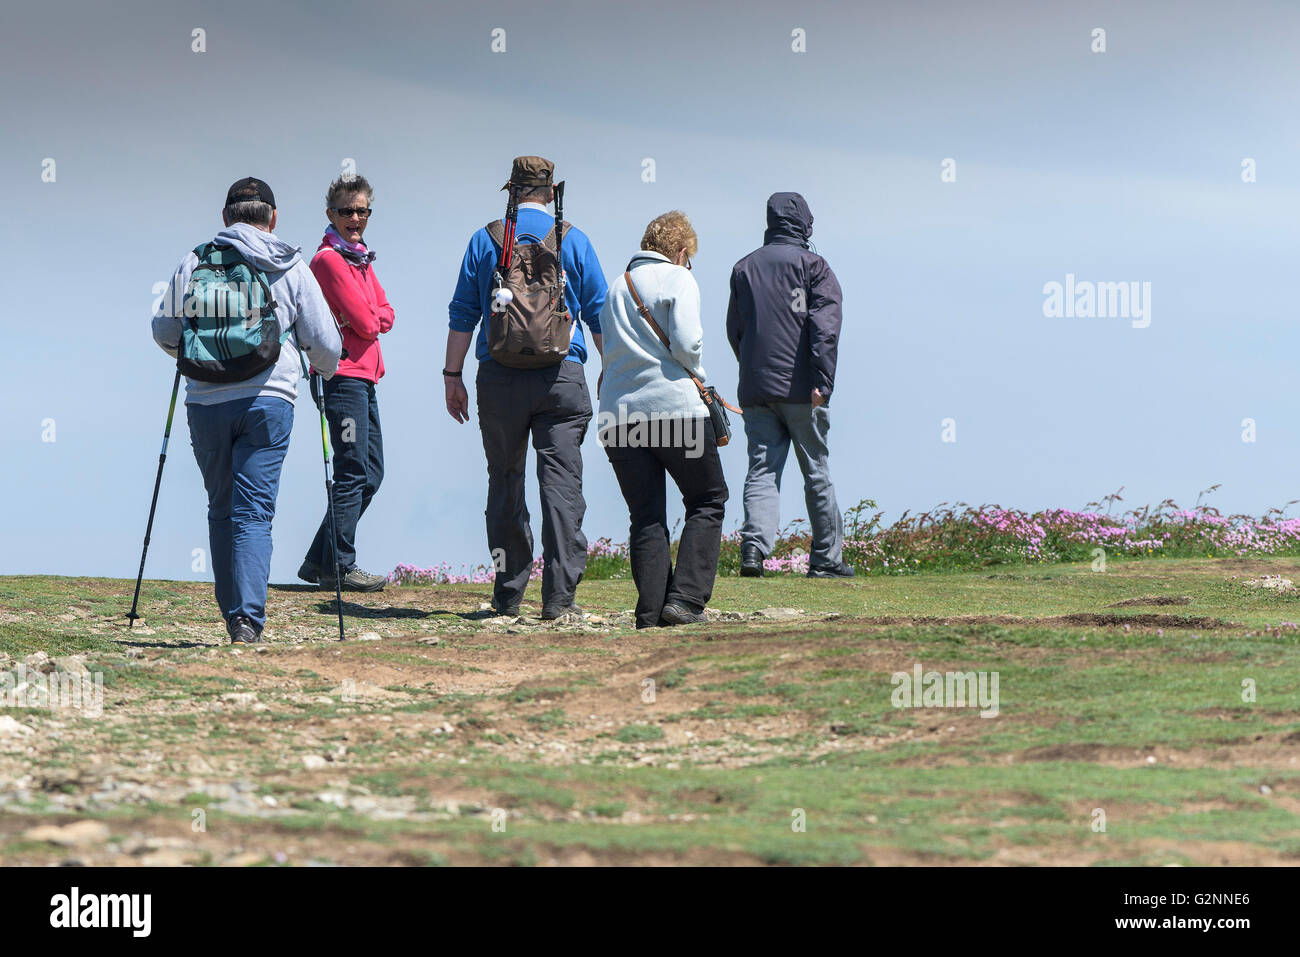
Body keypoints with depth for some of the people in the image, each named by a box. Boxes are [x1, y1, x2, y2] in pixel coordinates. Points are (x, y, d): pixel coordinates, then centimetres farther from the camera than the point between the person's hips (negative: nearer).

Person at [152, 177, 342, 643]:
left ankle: (234, 616, 18)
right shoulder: (290, 268, 2)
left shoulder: (192, 265, 7)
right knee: (253, 512, -4)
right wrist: (324, 369, 28)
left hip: (205, 404, 2)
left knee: (221, 511, 15)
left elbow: (163, 331, 17)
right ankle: (248, 620, -17)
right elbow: (325, 342, 6)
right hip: (266, 402, -2)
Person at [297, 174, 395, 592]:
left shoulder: (360, 258, 19)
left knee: (371, 472, 12)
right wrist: (370, 319, 5)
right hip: (344, 377, -10)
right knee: (354, 472, -9)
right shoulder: (329, 259, -12)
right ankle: (339, 568, -6)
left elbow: (384, 315, 14)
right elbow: (366, 323, -15)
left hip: (364, 377, 10)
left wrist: (373, 317, -5)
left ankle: (320, 561, 16)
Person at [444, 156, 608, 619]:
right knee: (561, 480, -3)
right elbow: (599, 314, 6)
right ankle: (559, 595, -11)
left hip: (499, 378, 1)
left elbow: (462, 314, 5)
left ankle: (509, 593, 13)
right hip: (562, 378, -1)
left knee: (505, 481, 11)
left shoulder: (485, 241, 5)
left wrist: (453, 375, 11)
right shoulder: (574, 241, 4)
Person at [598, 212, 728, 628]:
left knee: (645, 515, 7)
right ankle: (684, 600, -8)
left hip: (616, 415, 5)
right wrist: (697, 375, 8)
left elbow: (610, 350, 16)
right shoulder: (678, 280, 0)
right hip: (673, 404, -5)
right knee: (707, 501, 6)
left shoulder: (617, 287, 19)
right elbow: (686, 343, -11)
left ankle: (650, 611, -4)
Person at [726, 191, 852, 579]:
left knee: (762, 470, 0)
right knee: (817, 471, 5)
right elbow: (824, 325, -11)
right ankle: (827, 558, 10)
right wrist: (821, 381, -15)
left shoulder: (744, 268, 14)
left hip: (754, 388, 4)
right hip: (801, 388, -3)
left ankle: (754, 543, -22)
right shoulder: (812, 265, -1)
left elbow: (734, 330, 17)